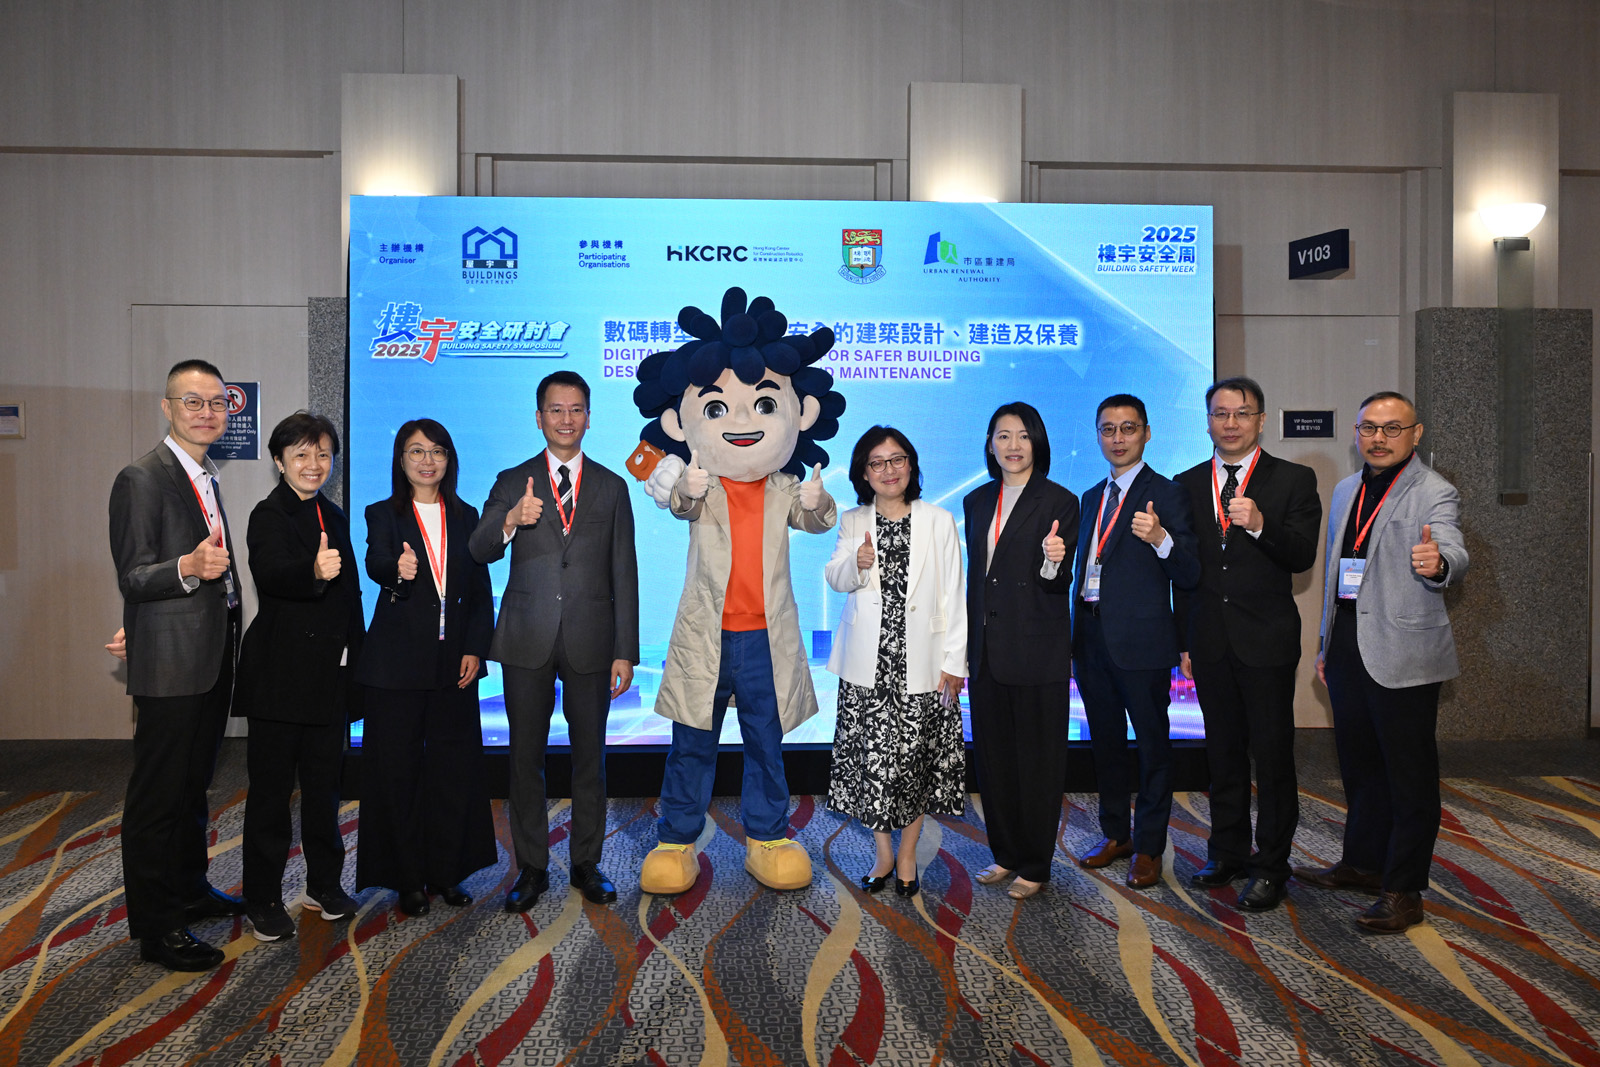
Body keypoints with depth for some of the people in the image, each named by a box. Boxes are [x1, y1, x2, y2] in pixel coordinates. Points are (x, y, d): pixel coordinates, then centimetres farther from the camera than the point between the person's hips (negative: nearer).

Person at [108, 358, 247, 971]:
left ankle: (191, 890, 35)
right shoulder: (142, 479, -14)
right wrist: (188, 569, -37)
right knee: (157, 795, 0)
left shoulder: (205, 478, 15)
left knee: (193, 784, 20)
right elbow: (132, 578, -20)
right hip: (170, 667, -9)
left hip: (211, 662, 9)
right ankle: (156, 927, 11)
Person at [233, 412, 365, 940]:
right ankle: (264, 900, 15)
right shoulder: (269, 515, -8)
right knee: (272, 788, 2)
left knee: (324, 783, 15)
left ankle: (325, 885, 28)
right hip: (281, 674, -6)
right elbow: (270, 571, -30)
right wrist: (313, 572, -51)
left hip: (330, 674, 7)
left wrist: (355, 661, 15)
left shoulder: (335, 517, 13)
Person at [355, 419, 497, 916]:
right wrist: (398, 568, -42)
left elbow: (481, 591, 9)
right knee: (398, 768, 3)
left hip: (454, 660, 3)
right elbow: (376, 562, -18)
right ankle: (408, 878, 16)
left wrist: (475, 649, -2)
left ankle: (447, 871, 21)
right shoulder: (383, 514, 3)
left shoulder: (466, 516, 10)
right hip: (397, 661, -2)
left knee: (455, 765, 7)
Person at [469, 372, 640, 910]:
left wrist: (625, 653, 0)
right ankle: (531, 867, 21)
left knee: (590, 758, 8)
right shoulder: (512, 482, 7)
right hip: (528, 643, 0)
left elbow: (624, 574, 5)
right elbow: (477, 553, -5)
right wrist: (510, 521, -27)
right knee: (526, 758, 7)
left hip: (591, 642, 0)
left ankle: (587, 864, 23)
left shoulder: (611, 487, 8)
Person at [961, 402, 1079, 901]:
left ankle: (1035, 865, 16)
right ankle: (1006, 853, 27)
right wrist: (963, 648, 14)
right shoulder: (976, 502, 11)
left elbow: (1059, 583, -9)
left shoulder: (1059, 502, -5)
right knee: (993, 754, 12)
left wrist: (1053, 561, -32)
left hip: (1037, 650, -5)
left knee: (1038, 757, 4)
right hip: (987, 649, 5)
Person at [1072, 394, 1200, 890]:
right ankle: (1115, 834, 31)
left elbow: (1189, 576, -13)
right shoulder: (1092, 497, 15)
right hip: (1092, 638, 7)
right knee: (1105, 742, 16)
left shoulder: (1166, 494, -6)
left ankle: (1149, 848, 17)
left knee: (1152, 744, 4)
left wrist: (1161, 539, -31)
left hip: (1141, 639, -6)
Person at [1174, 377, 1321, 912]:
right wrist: (1183, 640, 9)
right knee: (1223, 751, 13)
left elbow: (1302, 556, -11)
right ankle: (1228, 851, 26)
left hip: (1267, 638, -3)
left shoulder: (1294, 480, -1)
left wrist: (1259, 525, -30)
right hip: (1209, 641, 4)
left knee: (1272, 753, 2)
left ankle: (1271, 865, 14)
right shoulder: (1188, 484, 9)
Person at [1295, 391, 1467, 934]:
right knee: (1359, 765, 18)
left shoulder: (1434, 493, -9)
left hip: (1402, 655, -7)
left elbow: (1454, 554, -28)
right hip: (1348, 652, 7)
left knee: (1410, 775, 2)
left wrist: (1437, 562, -52)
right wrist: (1326, 642, 20)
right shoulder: (1345, 490, 13)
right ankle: (1363, 863, 33)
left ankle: (1403, 890, 12)